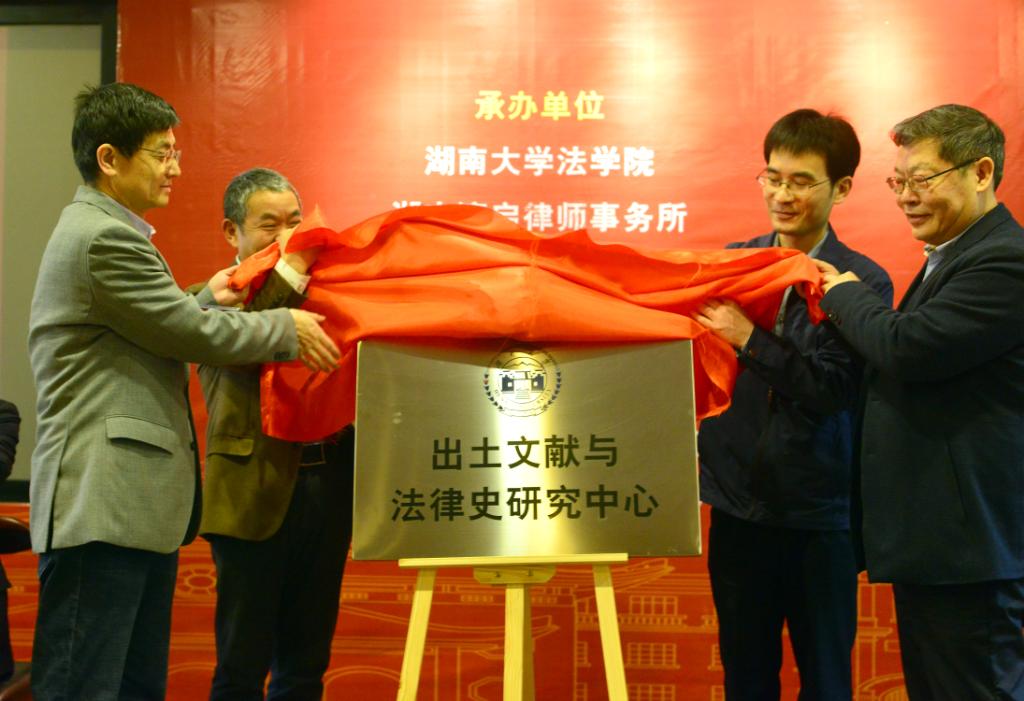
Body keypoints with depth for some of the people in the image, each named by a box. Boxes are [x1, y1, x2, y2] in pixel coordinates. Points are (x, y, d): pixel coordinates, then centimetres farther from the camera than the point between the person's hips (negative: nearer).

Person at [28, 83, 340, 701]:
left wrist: (204, 301, 13)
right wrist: (288, 329, -1)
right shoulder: (105, 237, -14)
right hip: (105, 503, -11)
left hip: (133, 501, 11)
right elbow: (192, 334, -13)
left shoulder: (103, 230, 20)